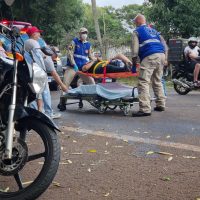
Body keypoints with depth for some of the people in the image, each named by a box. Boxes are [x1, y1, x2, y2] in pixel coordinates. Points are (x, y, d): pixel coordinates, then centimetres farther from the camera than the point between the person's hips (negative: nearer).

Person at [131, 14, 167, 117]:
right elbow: (163, 43, 23)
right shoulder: (153, 30, 29)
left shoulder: (137, 31, 12)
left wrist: (134, 60, 6)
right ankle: (160, 105, 24)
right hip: (161, 55, 7)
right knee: (157, 81, 20)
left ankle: (145, 109, -21)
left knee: (143, 82, -11)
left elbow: (135, 47, 1)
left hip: (149, 56, -7)